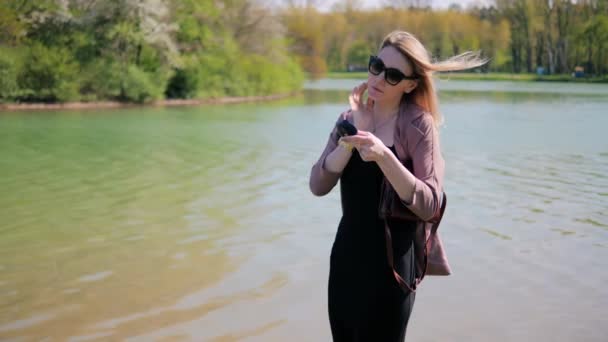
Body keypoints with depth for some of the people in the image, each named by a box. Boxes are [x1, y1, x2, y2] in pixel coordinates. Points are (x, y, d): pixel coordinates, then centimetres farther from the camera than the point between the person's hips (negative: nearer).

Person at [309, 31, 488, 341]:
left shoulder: (418, 124, -13)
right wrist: (355, 134, -17)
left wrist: (383, 155, -31)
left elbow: (429, 205, -22)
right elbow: (318, 186, -9)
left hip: (390, 263, -6)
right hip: (344, 256, 6)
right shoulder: (349, 119, 4)